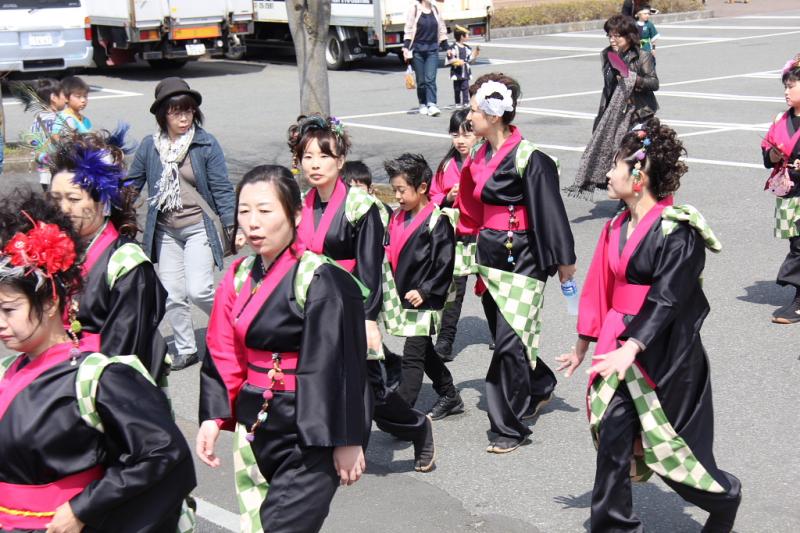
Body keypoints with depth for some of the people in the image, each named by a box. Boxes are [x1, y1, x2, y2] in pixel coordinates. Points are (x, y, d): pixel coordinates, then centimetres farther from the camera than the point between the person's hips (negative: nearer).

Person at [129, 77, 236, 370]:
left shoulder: (206, 144, -7)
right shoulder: (149, 146, 1)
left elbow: (222, 189, -5)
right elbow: (131, 184, 10)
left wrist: (231, 226, -9)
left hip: (198, 227, -3)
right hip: (165, 231, 4)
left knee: (198, 291, -14)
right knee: (172, 296, 5)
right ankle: (186, 349, 21)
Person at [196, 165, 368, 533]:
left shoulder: (319, 281, -15)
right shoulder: (240, 276, 5)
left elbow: (339, 367, -15)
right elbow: (223, 355, 8)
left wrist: (346, 441, -14)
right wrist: (213, 418, -1)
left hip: (308, 433, -7)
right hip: (259, 423, 7)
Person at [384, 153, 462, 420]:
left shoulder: (437, 221, -13)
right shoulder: (398, 217, 10)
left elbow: (444, 263, -15)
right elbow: (391, 255, 17)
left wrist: (424, 291, -19)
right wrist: (392, 291, 9)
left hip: (424, 301, -8)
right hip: (403, 297, 8)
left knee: (413, 356, -7)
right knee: (424, 352, 18)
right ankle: (450, 397, 33)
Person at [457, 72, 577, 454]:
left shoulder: (528, 158, -16)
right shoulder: (480, 154, 8)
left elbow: (550, 209, -13)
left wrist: (563, 260, -9)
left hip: (521, 257, -8)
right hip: (490, 255, 8)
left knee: (510, 341, -8)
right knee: (502, 334, 18)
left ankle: (510, 427, 1)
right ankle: (540, 386, 44)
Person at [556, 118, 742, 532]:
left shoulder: (676, 231, -15)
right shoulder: (617, 227, 8)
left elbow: (666, 301, -23)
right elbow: (601, 291, 16)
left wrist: (630, 350, -33)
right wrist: (583, 345, 21)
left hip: (663, 353, -6)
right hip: (620, 345, 6)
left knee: (667, 446, 7)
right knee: (612, 439, 0)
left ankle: (725, 499, 34)